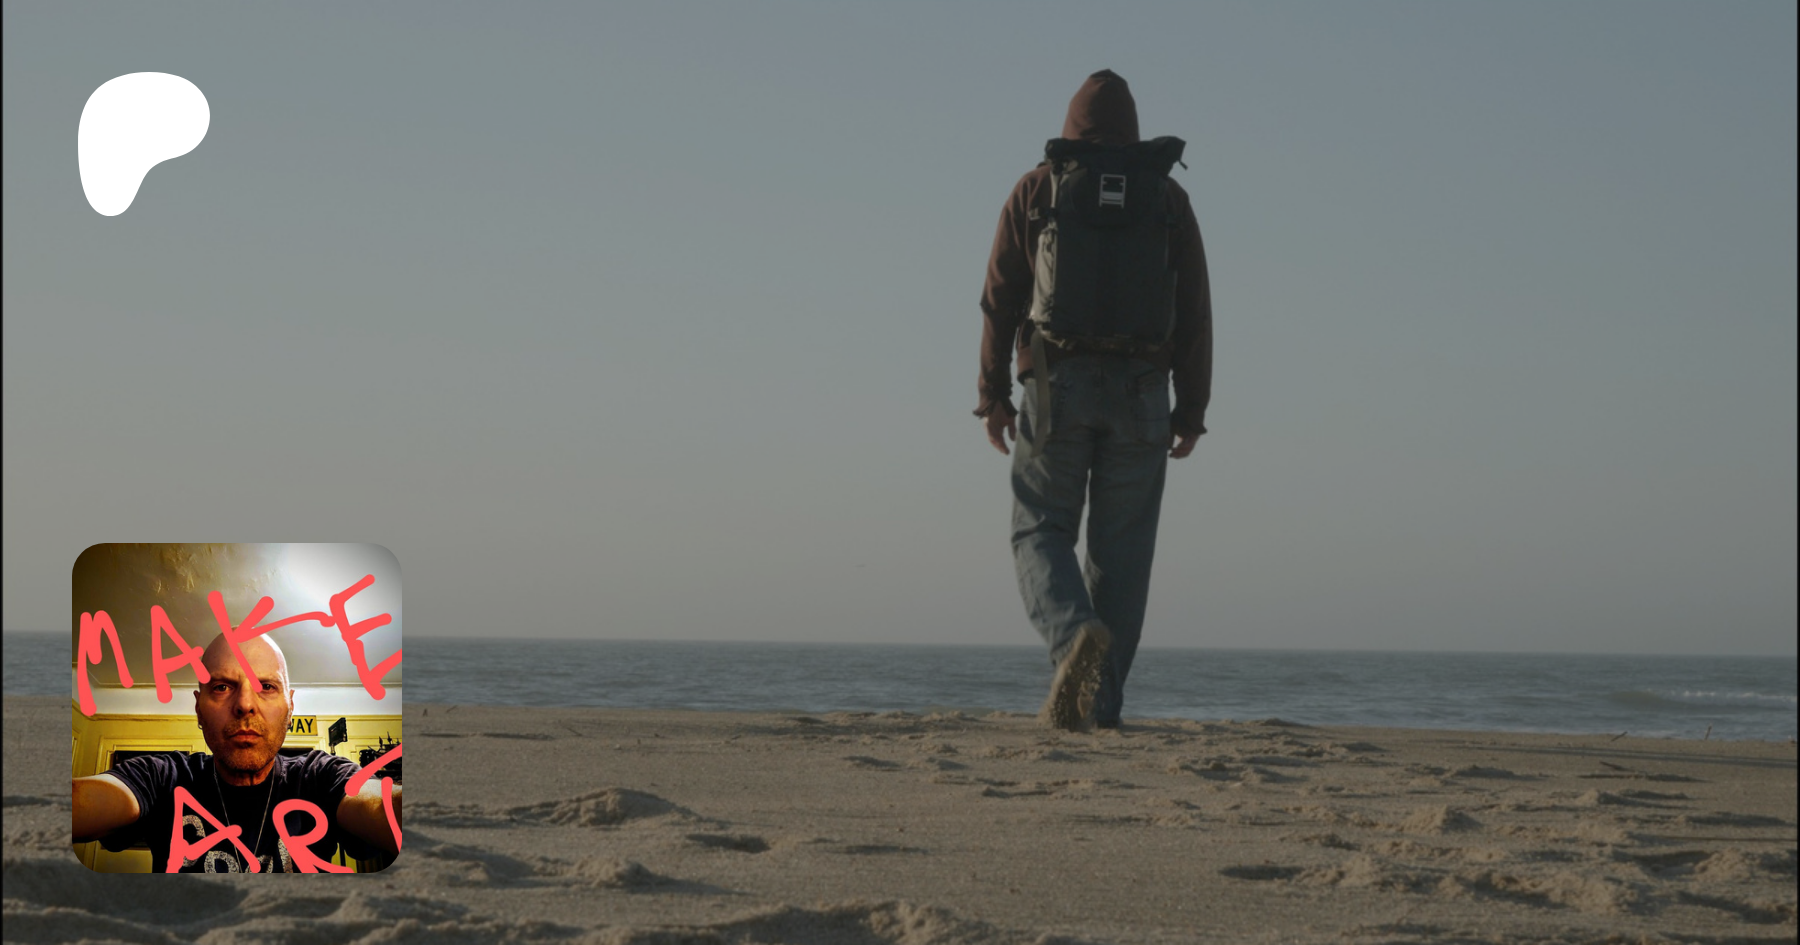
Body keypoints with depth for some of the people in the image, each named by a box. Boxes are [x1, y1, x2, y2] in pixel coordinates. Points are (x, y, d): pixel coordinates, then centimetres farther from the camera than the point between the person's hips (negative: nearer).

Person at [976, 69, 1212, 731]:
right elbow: (1195, 311, 4)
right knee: (1121, 548, 8)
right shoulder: (1167, 197, 8)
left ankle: (1076, 636, -22)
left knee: (1042, 533, 7)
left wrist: (993, 395, 4)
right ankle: (1098, 702, 6)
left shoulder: (1036, 190, 6)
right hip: (1141, 392, 1)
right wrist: (1193, 409, 7)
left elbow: (1001, 296, 1)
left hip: (1057, 385, -1)